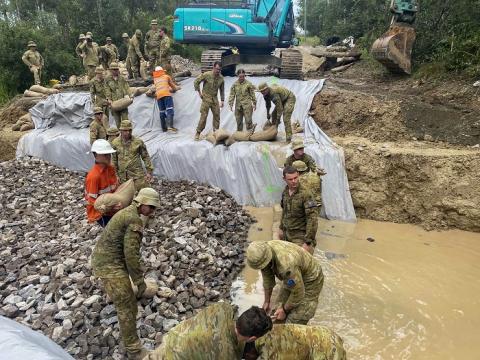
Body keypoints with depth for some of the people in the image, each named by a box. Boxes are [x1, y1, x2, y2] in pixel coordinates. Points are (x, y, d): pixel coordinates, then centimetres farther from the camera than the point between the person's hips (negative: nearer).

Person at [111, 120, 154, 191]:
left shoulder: (138, 142, -3)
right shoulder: (115, 143, 2)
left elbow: (146, 157, 2)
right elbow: (113, 160, 9)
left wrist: (149, 172, -1)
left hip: (138, 175, -2)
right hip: (123, 177, 2)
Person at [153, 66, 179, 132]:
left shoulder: (155, 79, 27)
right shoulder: (166, 76, 20)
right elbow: (172, 85, 29)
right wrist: (175, 88, 50)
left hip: (158, 95, 4)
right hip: (166, 94, -3)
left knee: (162, 112, 5)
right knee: (169, 110, -14)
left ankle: (164, 128, 3)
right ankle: (170, 126, -31)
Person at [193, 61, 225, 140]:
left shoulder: (221, 78, 2)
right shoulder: (206, 75, -11)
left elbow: (222, 90, 13)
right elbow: (196, 82, -4)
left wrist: (222, 100, 8)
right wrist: (200, 93, -4)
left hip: (215, 99, 5)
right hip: (206, 99, -4)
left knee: (217, 116, 4)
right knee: (203, 116, -8)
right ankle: (198, 133, 0)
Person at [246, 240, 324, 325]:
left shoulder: (286, 265, -42)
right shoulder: (263, 250, -20)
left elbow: (298, 293, -27)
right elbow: (267, 277, -2)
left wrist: (284, 310, -11)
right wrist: (267, 301, 7)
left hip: (310, 281, -7)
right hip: (292, 278, 7)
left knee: (294, 323, -7)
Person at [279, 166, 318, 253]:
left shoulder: (306, 194, -22)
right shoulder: (286, 191, 1)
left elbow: (312, 219, -25)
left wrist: (308, 242, -26)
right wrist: (281, 228, 20)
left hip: (301, 236, -7)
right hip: (287, 234, 7)